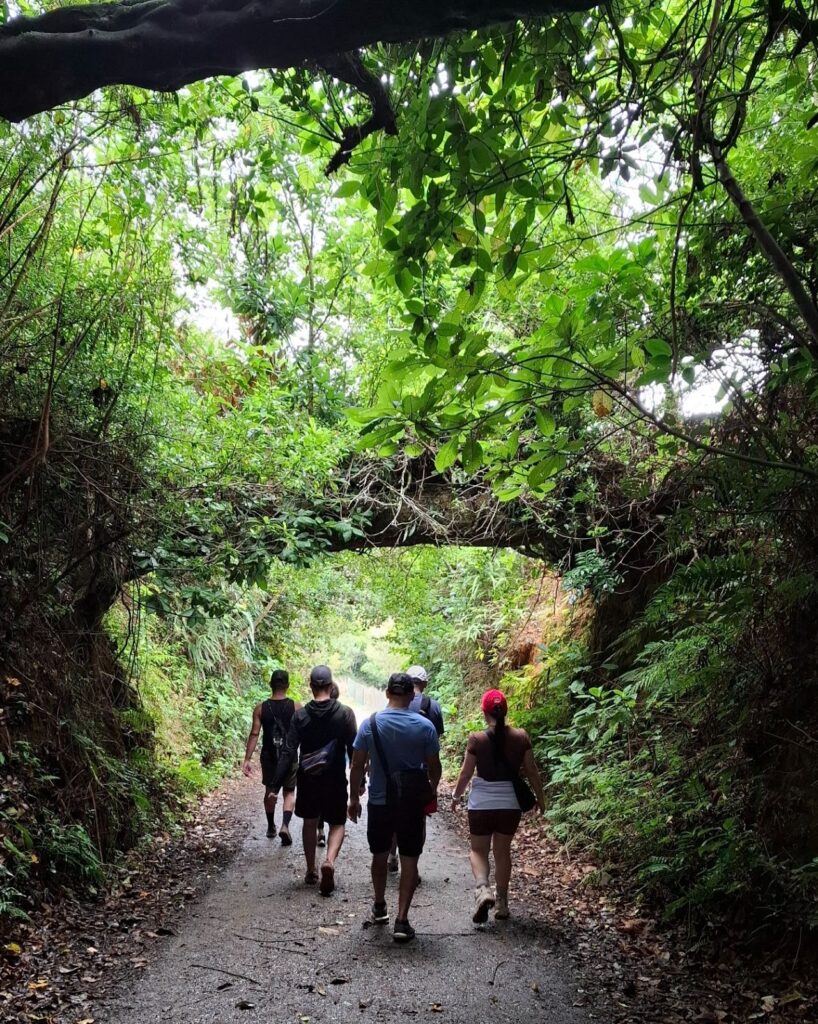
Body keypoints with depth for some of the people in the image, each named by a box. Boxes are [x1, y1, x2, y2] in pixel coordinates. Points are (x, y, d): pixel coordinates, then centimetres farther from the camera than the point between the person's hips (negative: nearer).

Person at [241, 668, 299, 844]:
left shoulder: (260, 708, -6)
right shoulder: (296, 707, -9)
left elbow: (254, 734, -10)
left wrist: (247, 759, -9)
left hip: (269, 756, 2)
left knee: (270, 790, 21)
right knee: (289, 792, 10)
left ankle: (271, 827, 31)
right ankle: (285, 825, -11)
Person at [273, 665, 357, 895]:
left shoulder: (300, 715, -7)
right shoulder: (345, 713, -10)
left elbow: (288, 752, -10)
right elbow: (353, 750, -9)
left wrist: (276, 784, -8)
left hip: (307, 779, 2)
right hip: (335, 780, -1)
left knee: (309, 822, 20)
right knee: (337, 824, 12)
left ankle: (311, 871, 27)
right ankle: (330, 860, -15)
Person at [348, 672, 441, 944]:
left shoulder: (370, 724, -8)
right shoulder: (425, 726, -10)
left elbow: (358, 765, -4)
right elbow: (434, 767, -2)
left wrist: (354, 798, 8)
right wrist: (432, 790, 18)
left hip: (379, 802, 1)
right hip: (412, 803, -1)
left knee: (379, 856, 20)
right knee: (409, 860, 7)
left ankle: (379, 908, 36)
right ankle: (401, 920, 2)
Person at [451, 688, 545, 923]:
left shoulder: (477, 739, -14)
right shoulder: (521, 737, -7)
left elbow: (466, 773, -6)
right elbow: (532, 772, 0)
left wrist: (456, 796, 10)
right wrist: (540, 797, 15)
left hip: (481, 804, -2)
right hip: (510, 804, 2)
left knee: (478, 851, 13)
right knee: (502, 852, 18)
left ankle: (483, 888, -12)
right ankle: (501, 902, 23)